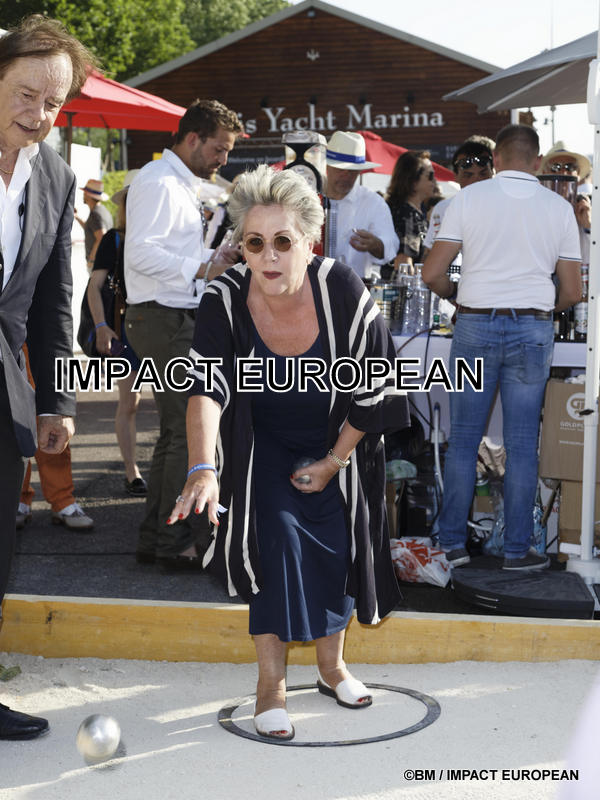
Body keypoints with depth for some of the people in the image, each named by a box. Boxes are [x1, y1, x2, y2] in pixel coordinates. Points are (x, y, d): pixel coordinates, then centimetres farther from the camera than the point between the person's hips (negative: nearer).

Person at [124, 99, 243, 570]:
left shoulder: (185, 186, 20)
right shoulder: (158, 181, -12)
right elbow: (141, 252, -23)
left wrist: (216, 256, 11)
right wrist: (202, 267, -22)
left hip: (178, 319, 11)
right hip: (163, 319, -11)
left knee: (176, 431, 14)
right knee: (188, 430, -8)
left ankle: (155, 539, 21)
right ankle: (176, 544, -2)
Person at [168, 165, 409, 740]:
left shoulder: (342, 290, -25)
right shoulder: (225, 300, -26)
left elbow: (374, 387, -15)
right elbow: (206, 387, -40)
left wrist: (333, 461, -12)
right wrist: (203, 467, -56)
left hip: (335, 438, 1)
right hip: (262, 443, -1)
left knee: (335, 542, -1)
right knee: (279, 533, -17)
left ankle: (331, 665, 24)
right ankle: (271, 682, -5)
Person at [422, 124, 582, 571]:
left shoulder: (469, 198, -2)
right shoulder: (559, 208, 3)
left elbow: (432, 274, -6)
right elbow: (572, 291, 3)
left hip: (476, 326, 0)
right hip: (533, 331, 1)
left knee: (463, 441, 8)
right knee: (522, 445, 6)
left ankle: (453, 544, 12)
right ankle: (517, 551, 10)